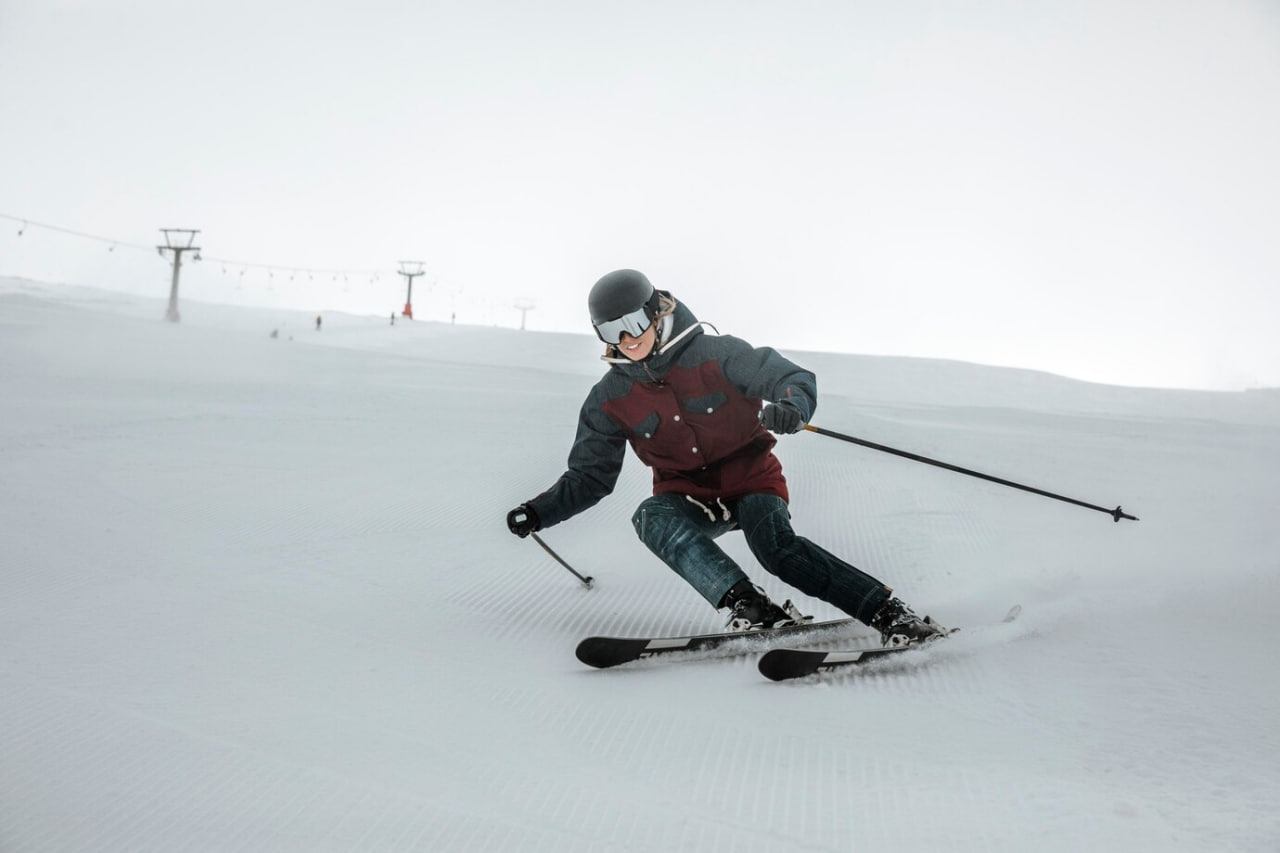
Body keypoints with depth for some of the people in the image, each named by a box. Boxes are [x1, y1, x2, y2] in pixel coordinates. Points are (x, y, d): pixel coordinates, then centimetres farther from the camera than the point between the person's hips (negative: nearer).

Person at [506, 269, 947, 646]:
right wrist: (540, 512, -7)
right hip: (688, 496, 3)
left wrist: (789, 409, -40)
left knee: (778, 548, -31)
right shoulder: (611, 398, 0)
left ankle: (888, 612, -28)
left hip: (751, 476, -3)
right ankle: (747, 605, -43)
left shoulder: (715, 354, -10)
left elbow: (796, 379, -16)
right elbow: (590, 475, 7)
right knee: (651, 518, -31)